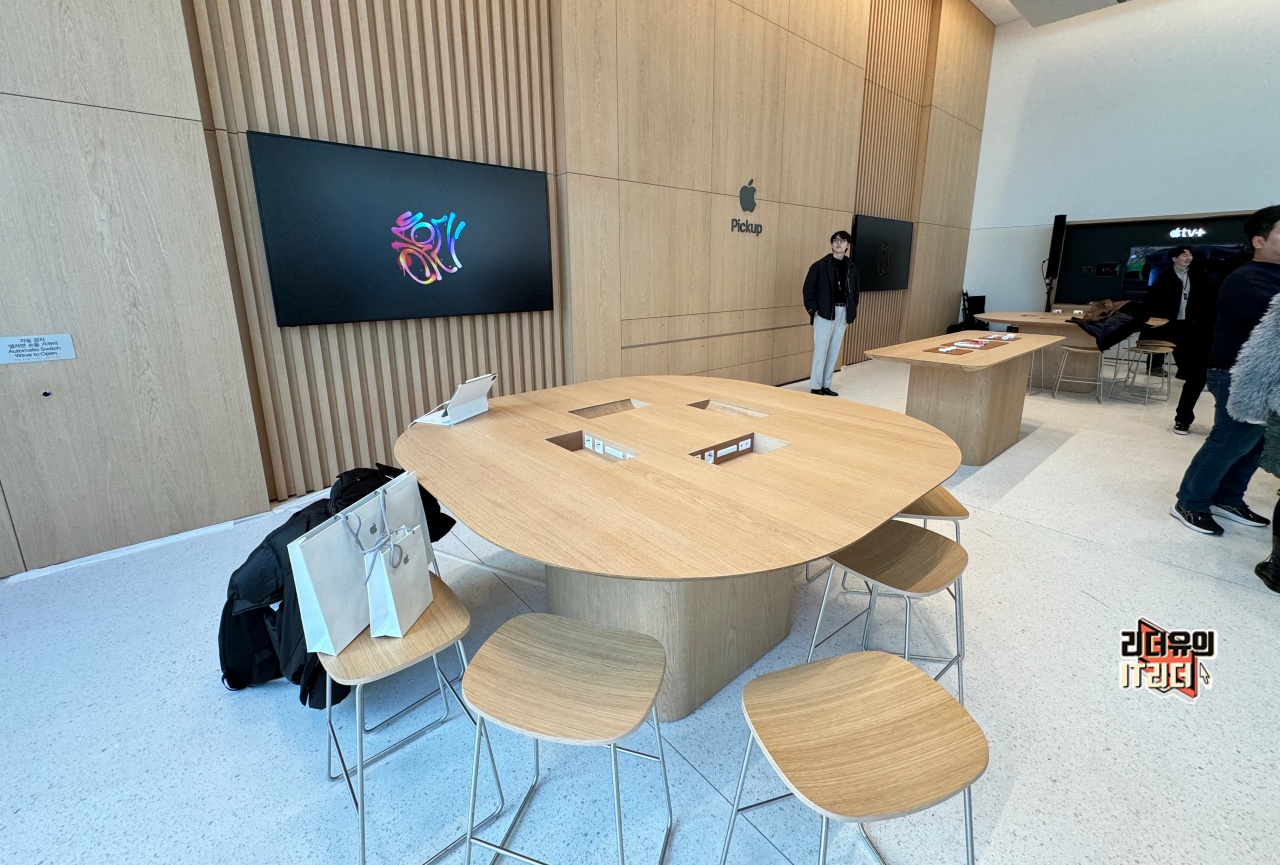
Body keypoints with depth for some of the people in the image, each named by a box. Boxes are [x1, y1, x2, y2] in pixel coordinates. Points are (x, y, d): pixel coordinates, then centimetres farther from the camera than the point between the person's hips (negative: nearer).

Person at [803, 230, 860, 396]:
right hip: (824, 312, -5)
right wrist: (812, 309, -13)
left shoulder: (852, 268, 10)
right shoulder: (820, 265, -5)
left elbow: (855, 291, 16)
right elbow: (808, 288, -7)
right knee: (821, 350, -5)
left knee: (834, 351, 9)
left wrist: (852, 310, 6)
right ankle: (815, 387, 3)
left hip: (843, 313, 5)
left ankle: (825, 385, 18)